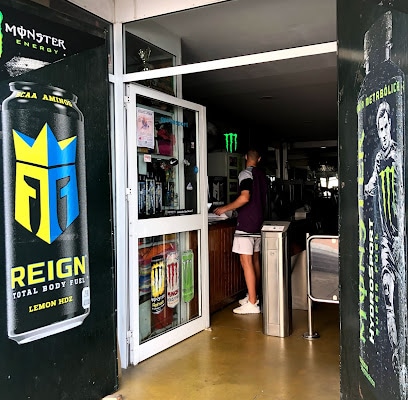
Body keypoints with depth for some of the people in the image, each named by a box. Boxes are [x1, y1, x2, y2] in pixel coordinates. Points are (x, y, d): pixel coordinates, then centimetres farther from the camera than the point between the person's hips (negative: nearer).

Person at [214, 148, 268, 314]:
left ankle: (252, 304, -6)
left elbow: (245, 198, -24)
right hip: (259, 222, 9)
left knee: (246, 262, -7)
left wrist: (225, 208, -13)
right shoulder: (262, 174, 13)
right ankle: (254, 296, 25)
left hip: (246, 224, -9)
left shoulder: (246, 173, -11)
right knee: (255, 260, 15)